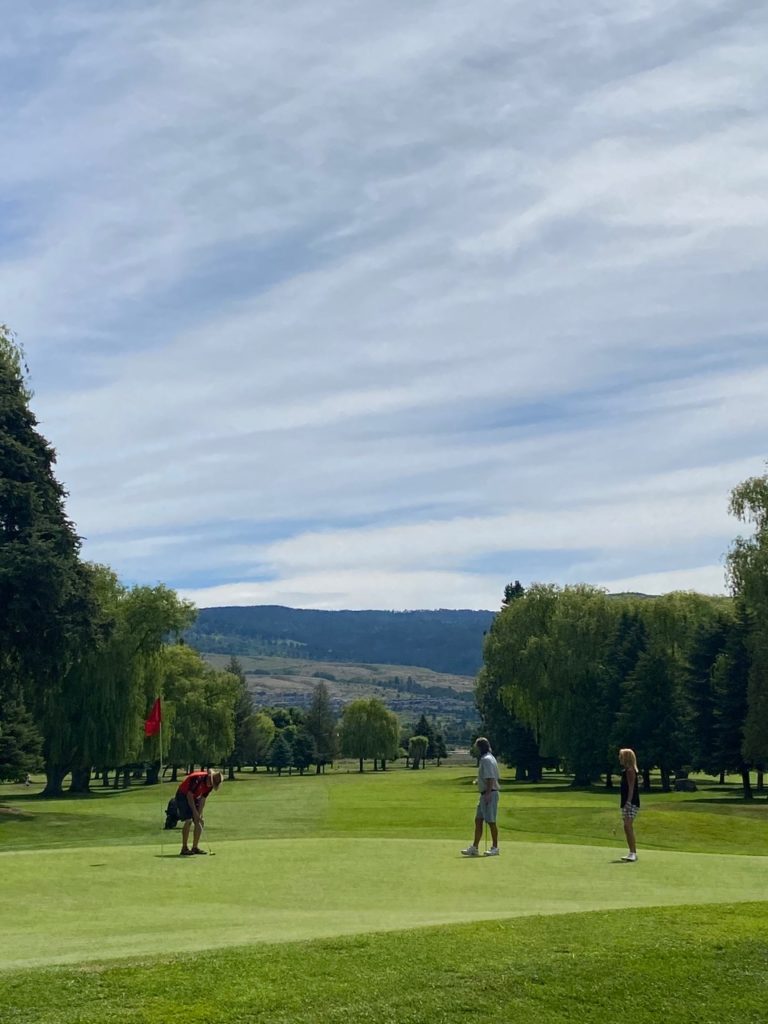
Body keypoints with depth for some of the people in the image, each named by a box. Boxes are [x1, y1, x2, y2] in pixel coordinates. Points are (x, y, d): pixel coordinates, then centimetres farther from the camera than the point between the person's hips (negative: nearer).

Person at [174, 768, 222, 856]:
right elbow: (189, 795, -27)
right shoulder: (198, 779, -31)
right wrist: (195, 812, -25)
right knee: (188, 820, -19)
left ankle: (195, 847, 7)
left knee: (199, 822, 0)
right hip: (183, 796, -8)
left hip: (195, 798, 8)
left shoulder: (210, 785, -7)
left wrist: (199, 814, -12)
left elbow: (203, 799, -4)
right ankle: (184, 848, -15)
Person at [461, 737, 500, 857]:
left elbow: (490, 779, -22)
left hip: (489, 794, -10)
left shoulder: (486, 760, -16)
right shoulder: (489, 758, 15)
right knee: (478, 820, 10)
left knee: (491, 821, -2)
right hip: (486, 794, 10)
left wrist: (488, 794, -24)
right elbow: (494, 778, 19)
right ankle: (474, 847, 12)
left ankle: (495, 848, 6)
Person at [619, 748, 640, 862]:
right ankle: (632, 853, 15)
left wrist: (628, 802, -25)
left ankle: (633, 853, -18)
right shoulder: (626, 770, 17)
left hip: (631, 803, -10)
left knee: (628, 826, -17)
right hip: (626, 803, 10)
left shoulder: (630, 770, -12)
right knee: (628, 828, 11)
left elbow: (631, 788, -19)